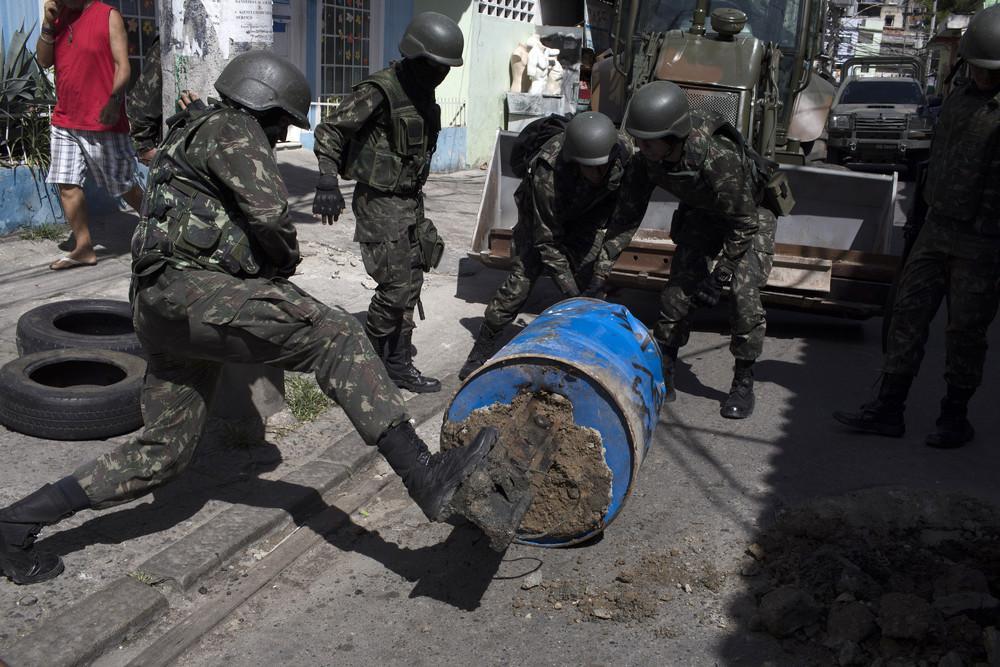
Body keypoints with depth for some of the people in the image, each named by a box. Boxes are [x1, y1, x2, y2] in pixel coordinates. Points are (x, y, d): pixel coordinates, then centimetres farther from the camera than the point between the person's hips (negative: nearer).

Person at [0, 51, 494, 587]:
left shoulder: (197, 136, 31)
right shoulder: (234, 128, -1)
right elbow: (270, 212, -15)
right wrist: (286, 260, 5)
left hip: (161, 311, 10)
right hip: (189, 289, -10)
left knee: (163, 453, 14)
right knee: (334, 335, -20)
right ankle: (422, 474, -32)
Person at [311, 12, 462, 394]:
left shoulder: (423, 92, 8)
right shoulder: (380, 91, -17)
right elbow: (329, 132, -16)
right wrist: (328, 182, -29)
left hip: (410, 202, 8)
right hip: (380, 204, -8)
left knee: (411, 284, 11)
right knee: (395, 287, -8)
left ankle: (398, 363, 22)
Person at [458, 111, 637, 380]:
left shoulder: (625, 154, -32)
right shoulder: (546, 175, -41)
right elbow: (547, 240, -29)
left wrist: (600, 275, -25)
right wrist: (569, 291, -29)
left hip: (587, 214, 3)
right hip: (541, 215, -3)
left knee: (590, 282, -10)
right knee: (520, 279, -9)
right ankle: (481, 352, 4)